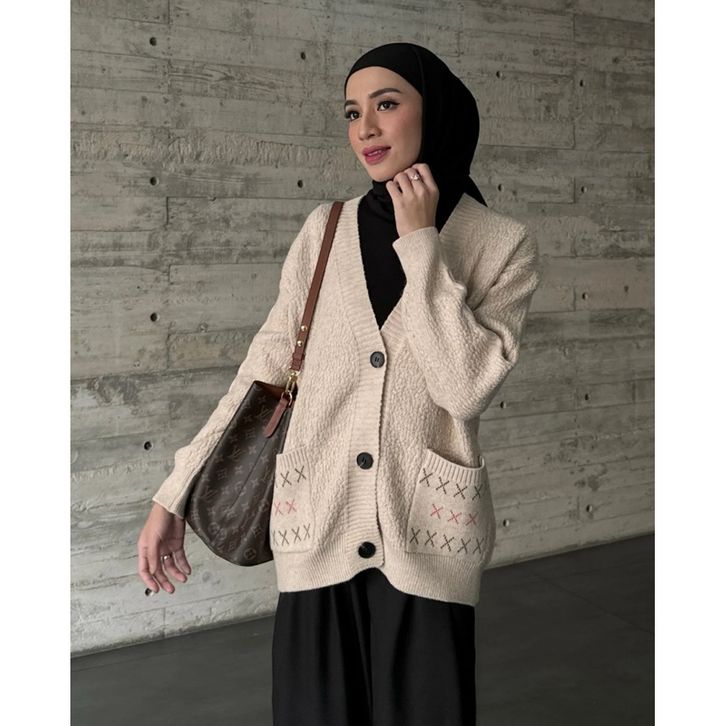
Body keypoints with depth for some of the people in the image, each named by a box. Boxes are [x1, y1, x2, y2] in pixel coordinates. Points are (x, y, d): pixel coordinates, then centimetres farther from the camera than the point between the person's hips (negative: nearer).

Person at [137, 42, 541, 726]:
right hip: (316, 530, 2)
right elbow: (265, 369, 6)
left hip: (424, 538, -1)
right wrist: (174, 495, 5)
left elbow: (465, 384, -15)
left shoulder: (502, 244, -1)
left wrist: (420, 243, -12)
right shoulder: (325, 230, 4)